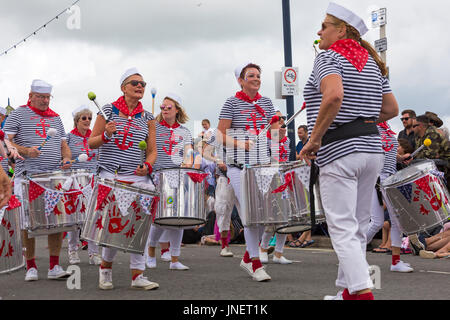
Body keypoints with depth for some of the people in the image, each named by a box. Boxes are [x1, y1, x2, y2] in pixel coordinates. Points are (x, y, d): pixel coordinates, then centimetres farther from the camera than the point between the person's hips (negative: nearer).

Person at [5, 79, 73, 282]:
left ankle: (55, 267, 6)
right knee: (28, 223, -2)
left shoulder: (55, 118, 20)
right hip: (28, 177, -4)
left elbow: (63, 144, 24)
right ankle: (30, 267, 8)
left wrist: (66, 158, 2)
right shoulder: (18, 115, 6)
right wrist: (25, 151, -18)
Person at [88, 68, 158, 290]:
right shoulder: (109, 110, 5)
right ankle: (106, 266, 18)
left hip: (138, 178, 3)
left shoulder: (147, 118, 12)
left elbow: (152, 150, 13)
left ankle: (137, 275, 3)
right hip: (110, 176, -2)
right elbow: (91, 142, 6)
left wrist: (148, 166, -8)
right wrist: (106, 135, -14)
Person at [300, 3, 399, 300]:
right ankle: (348, 290, 20)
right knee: (357, 225, 14)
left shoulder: (328, 57, -7)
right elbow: (391, 109, 16)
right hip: (372, 148, 8)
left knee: (342, 227, -6)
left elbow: (333, 96, -26)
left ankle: (362, 292, -13)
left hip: (339, 152, -8)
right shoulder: (373, 63, 16)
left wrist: (315, 139, -19)